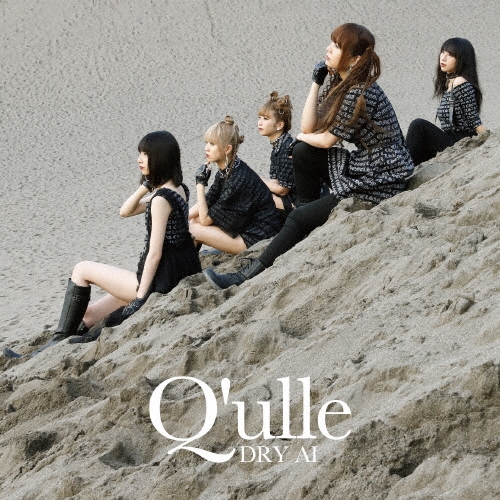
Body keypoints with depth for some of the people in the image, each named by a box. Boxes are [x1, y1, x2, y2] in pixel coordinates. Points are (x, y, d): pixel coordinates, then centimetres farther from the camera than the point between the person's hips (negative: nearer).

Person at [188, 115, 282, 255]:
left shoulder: (238, 180, -26)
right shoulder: (225, 170, 1)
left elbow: (205, 219, -19)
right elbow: (206, 203, 8)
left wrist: (200, 184, -19)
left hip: (258, 240, -9)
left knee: (196, 229, -12)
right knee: (193, 221, 6)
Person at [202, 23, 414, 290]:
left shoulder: (359, 94, -24)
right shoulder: (339, 83, 4)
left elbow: (327, 140, -14)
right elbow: (308, 127, 1)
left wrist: (302, 137, 7)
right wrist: (317, 82, -6)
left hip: (380, 183, -9)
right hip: (360, 166, 9)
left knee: (299, 218, -8)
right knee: (302, 152, 2)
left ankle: (248, 275, -1)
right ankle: (306, 230, 11)